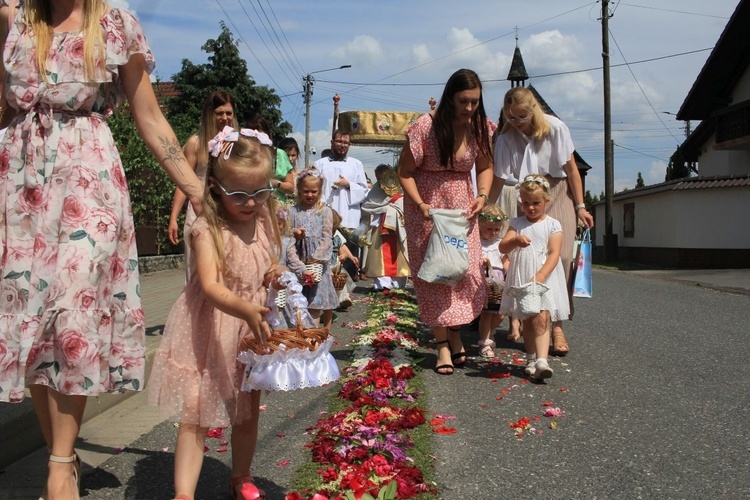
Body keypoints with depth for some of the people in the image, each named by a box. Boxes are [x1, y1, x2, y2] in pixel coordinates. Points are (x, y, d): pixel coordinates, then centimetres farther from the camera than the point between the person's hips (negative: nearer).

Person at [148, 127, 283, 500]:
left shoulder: (264, 224, 0)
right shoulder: (207, 230, -20)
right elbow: (211, 287, -32)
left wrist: (275, 275, -8)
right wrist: (248, 311, -49)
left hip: (252, 329, 6)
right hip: (210, 332, -5)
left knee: (248, 413, 17)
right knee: (196, 417, -5)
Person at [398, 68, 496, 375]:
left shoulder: (480, 126, -6)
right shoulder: (425, 126, -19)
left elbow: (485, 167, 6)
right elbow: (405, 172, -11)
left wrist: (482, 195, -12)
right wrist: (420, 204, -23)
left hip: (462, 206, 4)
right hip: (427, 207, -3)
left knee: (465, 269, -1)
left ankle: (455, 335, 18)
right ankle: (442, 345, 4)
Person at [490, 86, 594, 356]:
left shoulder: (555, 128, -15)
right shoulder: (506, 139, -14)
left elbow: (571, 168, -7)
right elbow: (498, 181, -13)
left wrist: (580, 206, -5)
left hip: (560, 194, -1)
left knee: (561, 256, -13)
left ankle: (556, 324, -9)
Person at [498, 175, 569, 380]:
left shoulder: (552, 225, -1)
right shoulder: (517, 223, 7)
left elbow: (554, 253, -11)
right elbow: (502, 247, -4)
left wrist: (540, 276, -24)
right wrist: (515, 241, -28)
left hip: (545, 278, -3)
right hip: (521, 279, 3)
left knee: (541, 319, -13)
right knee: (527, 321, 11)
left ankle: (542, 361, -21)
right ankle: (531, 359, 23)